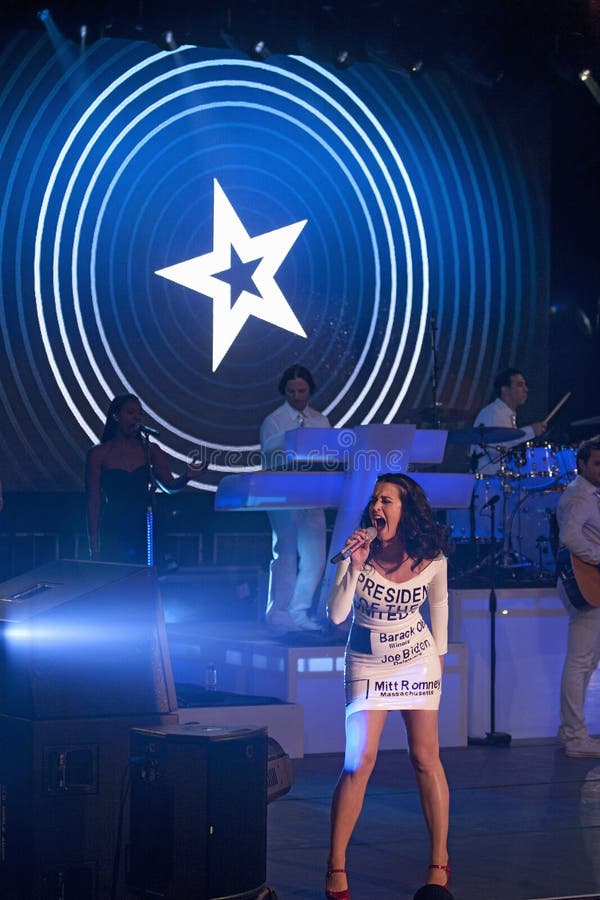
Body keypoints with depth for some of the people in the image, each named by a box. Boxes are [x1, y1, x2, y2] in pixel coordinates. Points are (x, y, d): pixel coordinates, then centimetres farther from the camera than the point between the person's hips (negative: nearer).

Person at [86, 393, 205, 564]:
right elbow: (94, 502, -1)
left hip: (144, 533, 2)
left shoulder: (150, 450, 8)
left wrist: (187, 476, -20)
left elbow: (170, 486, 4)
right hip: (113, 535, -2)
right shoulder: (99, 453, 0)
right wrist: (94, 546, -5)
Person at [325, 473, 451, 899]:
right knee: (359, 763, -9)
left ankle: (440, 863, 11)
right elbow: (336, 615, -20)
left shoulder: (431, 558, -9)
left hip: (417, 659, 1)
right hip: (367, 661, -1)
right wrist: (355, 567, -30)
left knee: (426, 759, 0)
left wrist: (440, 653, 13)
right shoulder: (359, 552, -14)